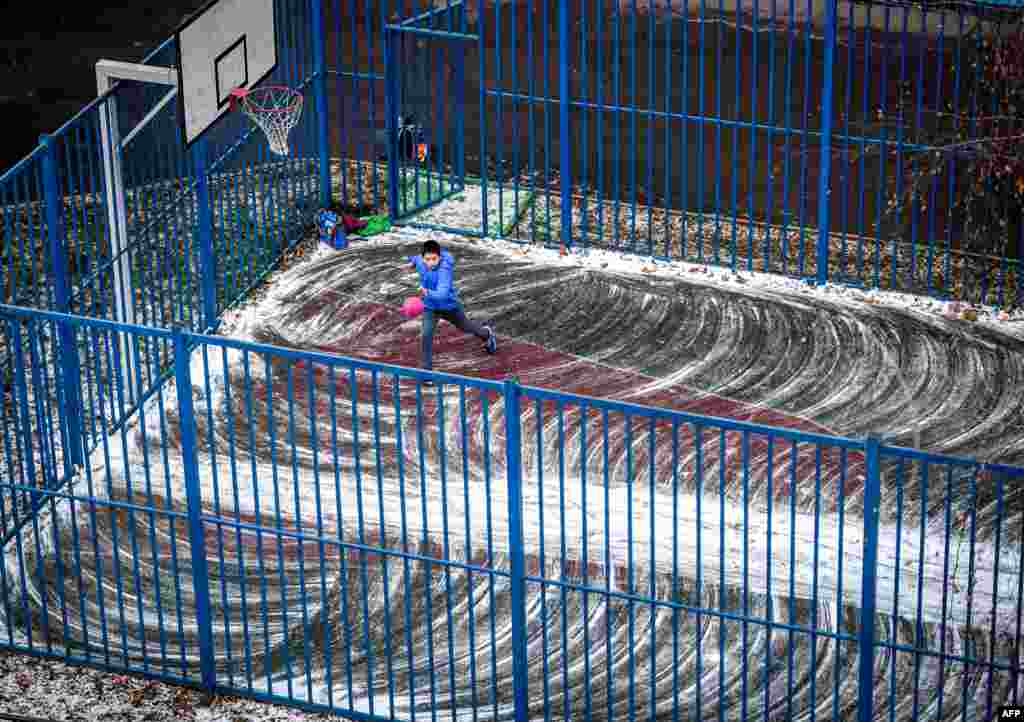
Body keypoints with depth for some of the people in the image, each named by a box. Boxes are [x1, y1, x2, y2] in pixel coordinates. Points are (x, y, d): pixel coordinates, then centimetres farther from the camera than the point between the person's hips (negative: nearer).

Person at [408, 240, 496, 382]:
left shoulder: (445, 270, -40)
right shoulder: (421, 262, -21)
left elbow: (442, 294, -54)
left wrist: (428, 293, -74)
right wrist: (413, 260, 29)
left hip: (450, 306, -3)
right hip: (430, 308, 3)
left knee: (465, 327, 26)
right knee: (426, 335, -19)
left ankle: (486, 334, 59)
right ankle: (426, 370, -8)